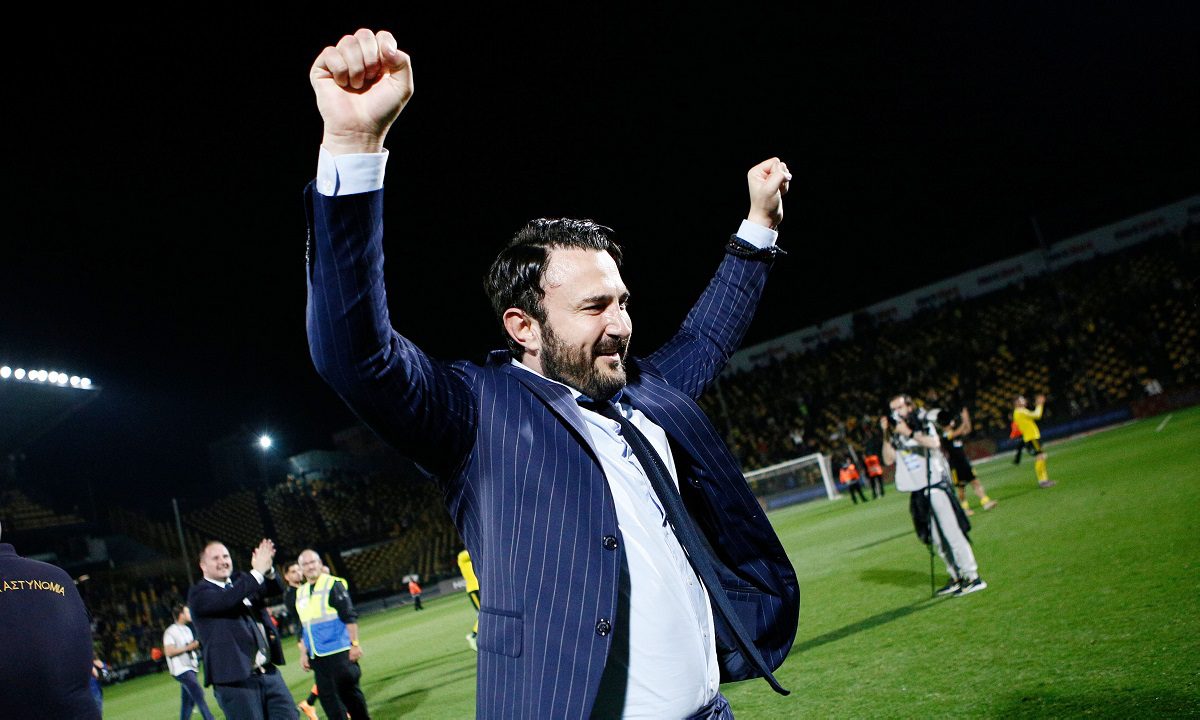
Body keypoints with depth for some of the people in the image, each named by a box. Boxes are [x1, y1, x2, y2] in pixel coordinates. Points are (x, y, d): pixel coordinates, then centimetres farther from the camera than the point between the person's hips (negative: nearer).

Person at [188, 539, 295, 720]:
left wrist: (267, 569, -16)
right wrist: (257, 572, -23)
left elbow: (275, 589, 5)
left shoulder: (240, 580, 15)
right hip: (236, 681, -6)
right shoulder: (198, 593, -3)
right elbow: (226, 600, -22)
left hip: (269, 673, 6)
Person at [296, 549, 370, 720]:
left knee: (349, 693, -2)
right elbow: (303, 628, 19)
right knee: (327, 699, 7)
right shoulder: (301, 593, 12)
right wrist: (303, 653, 15)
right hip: (317, 656, 6)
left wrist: (354, 644, -14)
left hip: (340, 652, -6)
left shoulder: (333, 584, -8)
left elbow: (350, 617, -11)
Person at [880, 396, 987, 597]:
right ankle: (957, 577, 17)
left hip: (935, 487, -5)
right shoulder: (896, 435, 12)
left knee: (952, 533, -8)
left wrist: (910, 433, -23)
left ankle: (973, 577, -4)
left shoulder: (924, 426, -1)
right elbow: (888, 459, 0)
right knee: (937, 540, 8)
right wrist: (886, 434, -5)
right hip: (917, 493, 5)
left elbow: (935, 443, -21)